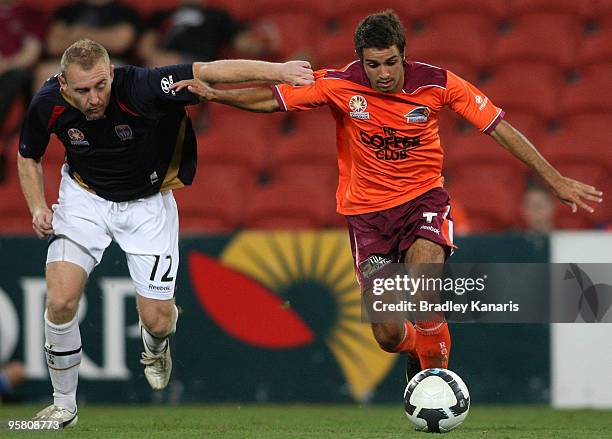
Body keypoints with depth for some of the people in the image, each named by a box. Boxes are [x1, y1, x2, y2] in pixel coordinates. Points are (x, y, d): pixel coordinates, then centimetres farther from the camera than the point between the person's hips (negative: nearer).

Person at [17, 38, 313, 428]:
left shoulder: (139, 89, -33)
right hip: (84, 198, 2)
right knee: (61, 301, -16)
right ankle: (64, 404, 6)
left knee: (156, 320, -3)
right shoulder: (48, 106, -21)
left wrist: (278, 70, -44)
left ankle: (156, 348, 38)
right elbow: (28, 156, 0)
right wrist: (38, 207, -14)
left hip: (148, 202, -2)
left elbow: (208, 72, -36)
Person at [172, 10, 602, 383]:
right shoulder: (339, 85, -14)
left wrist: (555, 179, -9)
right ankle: (418, 346, 33)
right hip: (367, 208, 1)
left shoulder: (437, 83, -13)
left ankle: (435, 364, -5)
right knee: (389, 336, -7)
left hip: (424, 198, -1)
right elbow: (272, 99, -7)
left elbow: (501, 128, -8)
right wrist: (214, 94, -20)